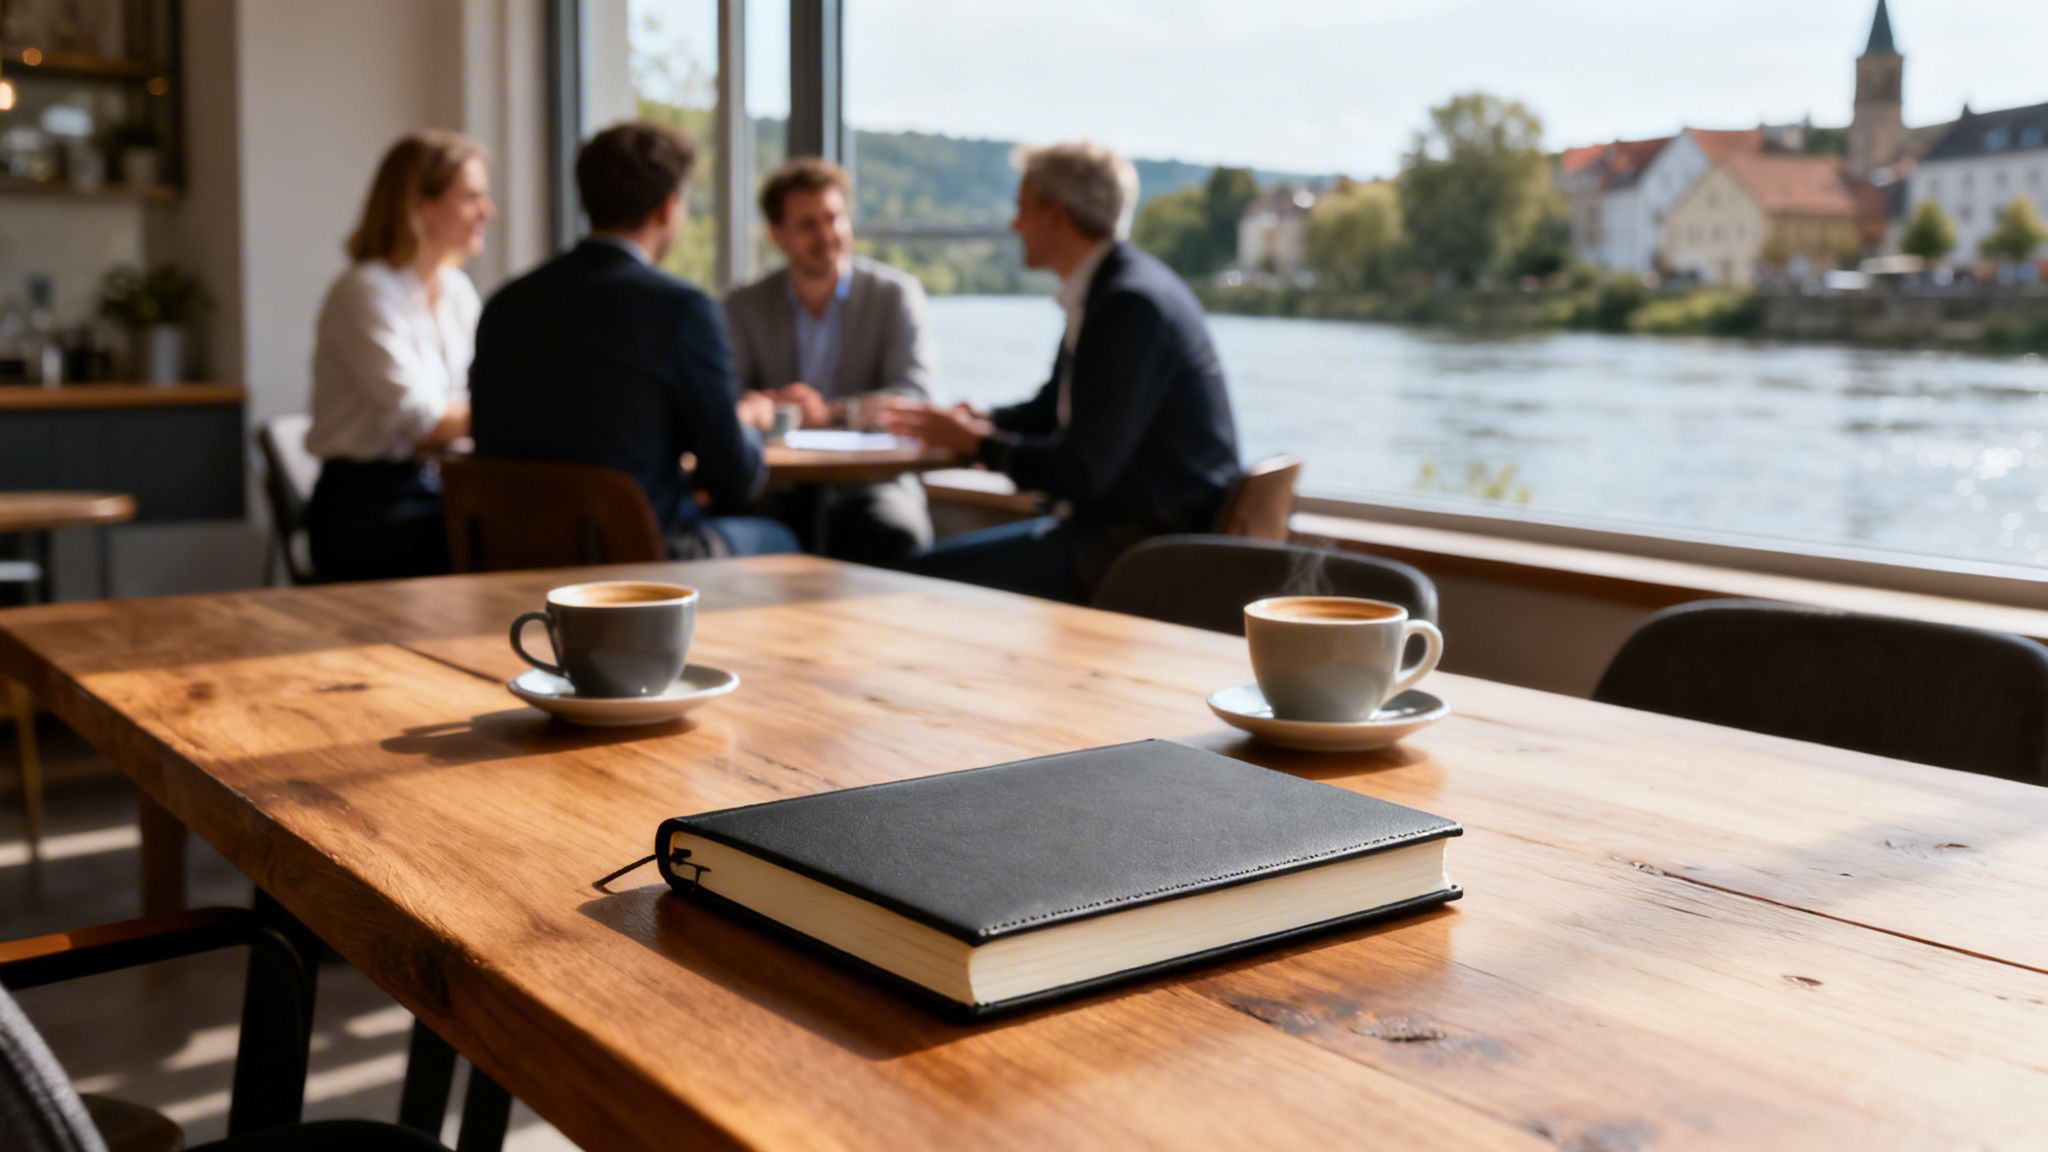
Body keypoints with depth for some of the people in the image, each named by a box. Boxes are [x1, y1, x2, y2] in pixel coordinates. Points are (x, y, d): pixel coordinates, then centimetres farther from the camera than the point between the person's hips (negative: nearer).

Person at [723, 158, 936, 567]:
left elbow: (912, 396, -6)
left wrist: (831, 413, -23)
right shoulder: (744, 306, 11)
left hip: (868, 478, -1)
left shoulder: (896, 293, 4)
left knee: (896, 535, -34)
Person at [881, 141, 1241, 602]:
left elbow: (1083, 472, -22)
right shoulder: (1105, 289, 12)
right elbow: (1049, 409, 25)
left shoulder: (1132, 303, -19)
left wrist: (977, 442, -9)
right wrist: (973, 421, 7)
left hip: (1148, 542, -10)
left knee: (931, 577, -15)